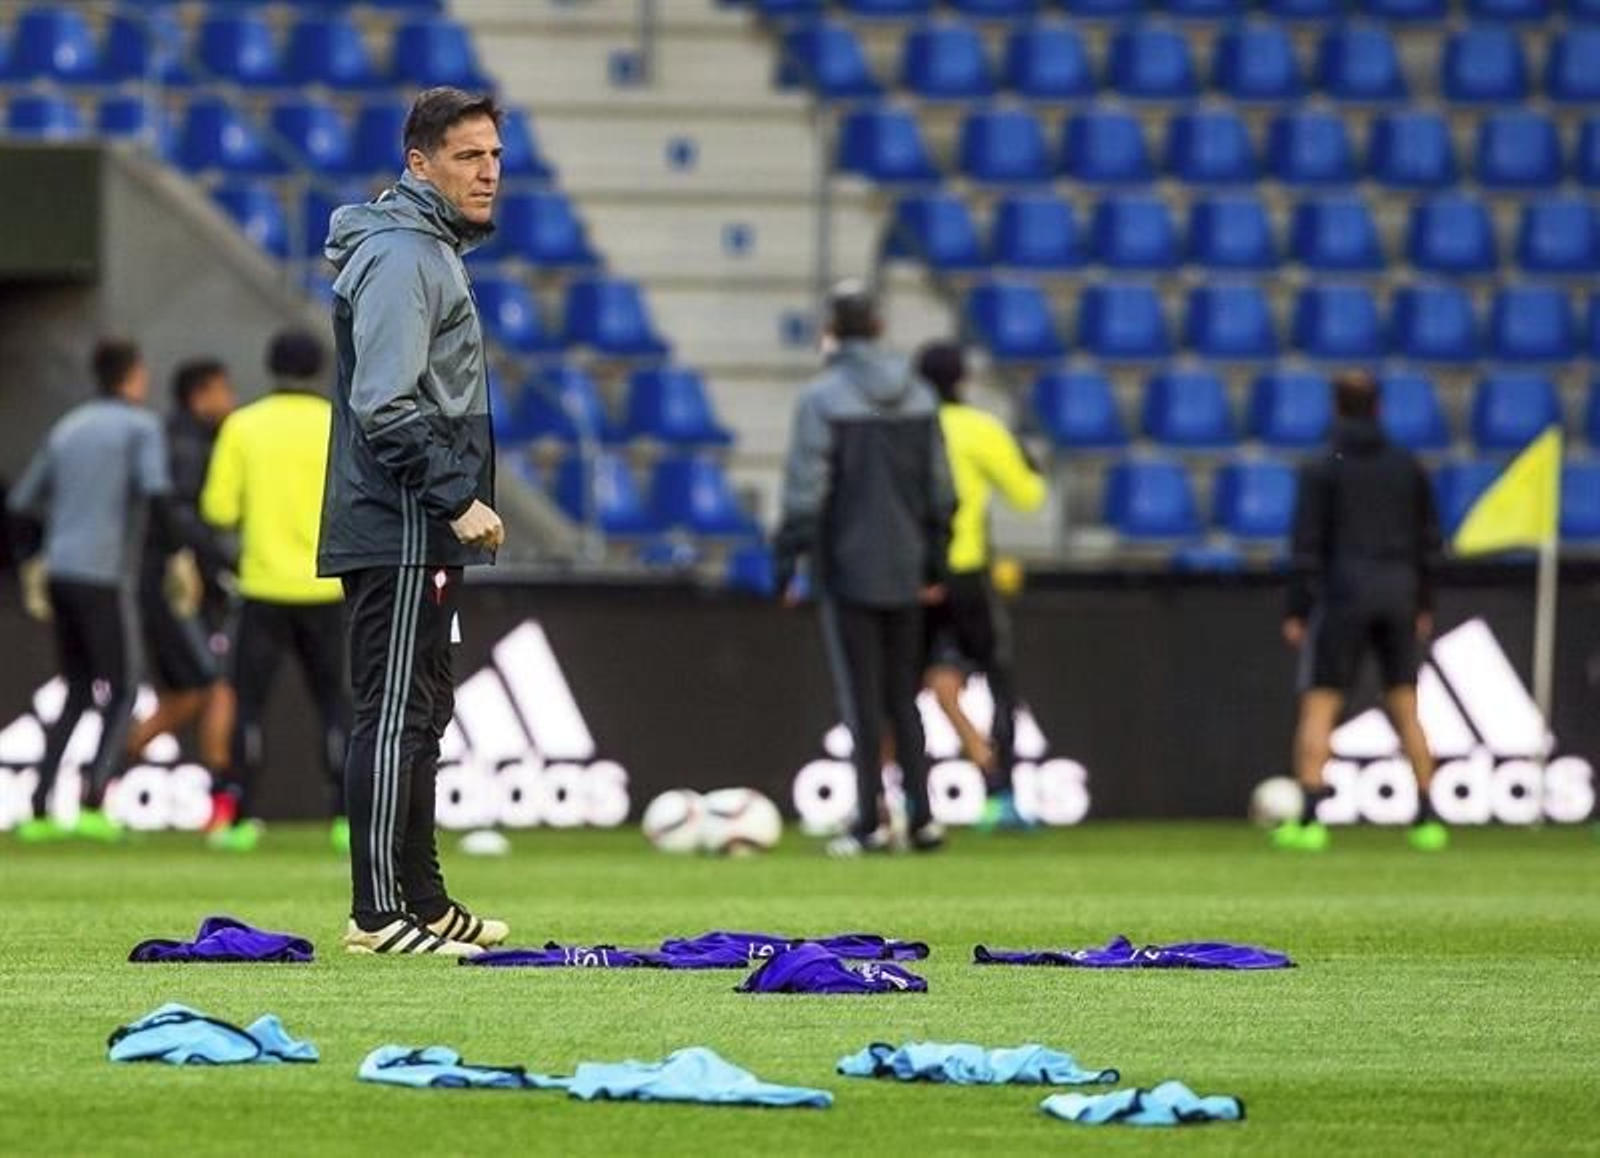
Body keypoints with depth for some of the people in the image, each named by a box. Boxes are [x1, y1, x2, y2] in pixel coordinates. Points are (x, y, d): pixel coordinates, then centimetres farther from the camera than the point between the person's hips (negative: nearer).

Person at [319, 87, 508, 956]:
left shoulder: (434, 250, 19)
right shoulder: (399, 256, -13)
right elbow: (386, 406, -21)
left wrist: (461, 500, 19)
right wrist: (456, 497, -21)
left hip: (423, 533, 11)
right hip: (400, 533, -11)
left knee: (418, 715, 14)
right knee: (394, 715, -10)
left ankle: (420, 899, 20)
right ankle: (380, 913, -10)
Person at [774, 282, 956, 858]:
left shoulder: (822, 398, -10)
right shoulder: (918, 397, 6)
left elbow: (804, 491, -12)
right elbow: (939, 487, 10)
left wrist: (787, 562, -5)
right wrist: (934, 562, 18)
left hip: (846, 568, -5)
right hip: (903, 570, 5)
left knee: (861, 699, -1)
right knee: (903, 696, 11)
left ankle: (869, 824, -1)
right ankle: (922, 816, 6)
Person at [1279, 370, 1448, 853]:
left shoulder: (1322, 471, -5)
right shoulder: (1408, 467, 7)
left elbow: (1307, 546, -7)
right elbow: (1428, 540, 11)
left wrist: (1295, 612, -3)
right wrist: (1424, 605, 18)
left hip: (1341, 595, -4)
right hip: (1398, 596, 4)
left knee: (1318, 709, -2)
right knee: (1406, 710, 11)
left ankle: (1309, 821, -12)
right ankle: (1428, 819, 7)